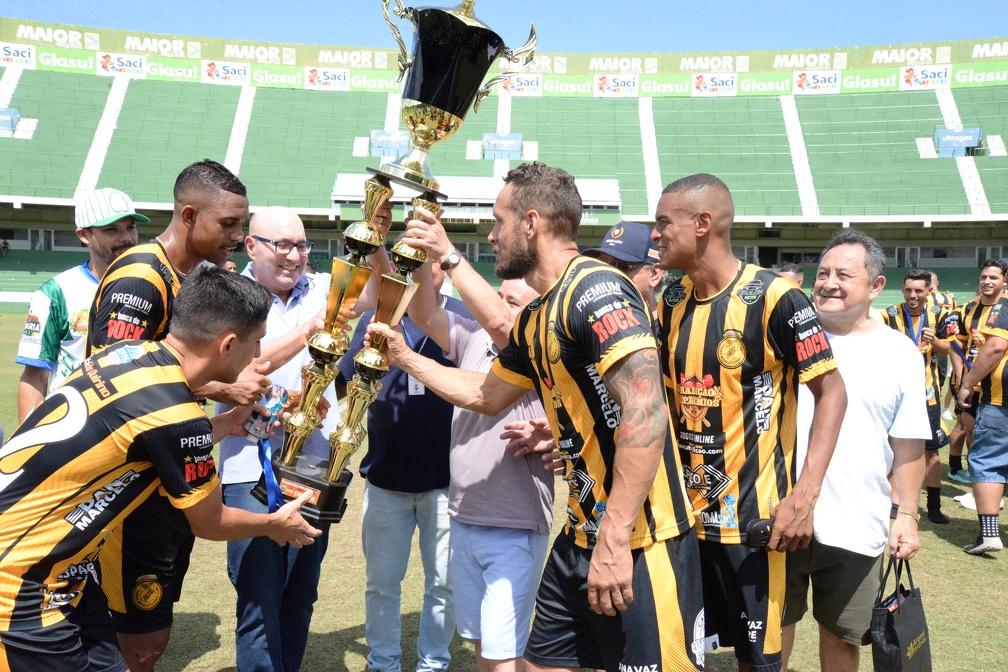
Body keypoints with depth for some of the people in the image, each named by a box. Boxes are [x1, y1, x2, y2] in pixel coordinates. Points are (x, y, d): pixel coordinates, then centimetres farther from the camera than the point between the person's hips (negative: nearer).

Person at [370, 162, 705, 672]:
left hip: (635, 545, -9)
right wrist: (407, 358, 29)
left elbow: (645, 412, -25)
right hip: (580, 536, 9)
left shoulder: (596, 289, -17)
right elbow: (486, 396, 27)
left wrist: (613, 539, -25)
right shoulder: (535, 320, 11)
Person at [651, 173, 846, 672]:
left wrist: (804, 495, -19)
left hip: (751, 517, -6)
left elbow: (832, 391, -11)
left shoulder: (774, 298, -14)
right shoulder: (671, 303, 5)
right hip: (683, 511, 6)